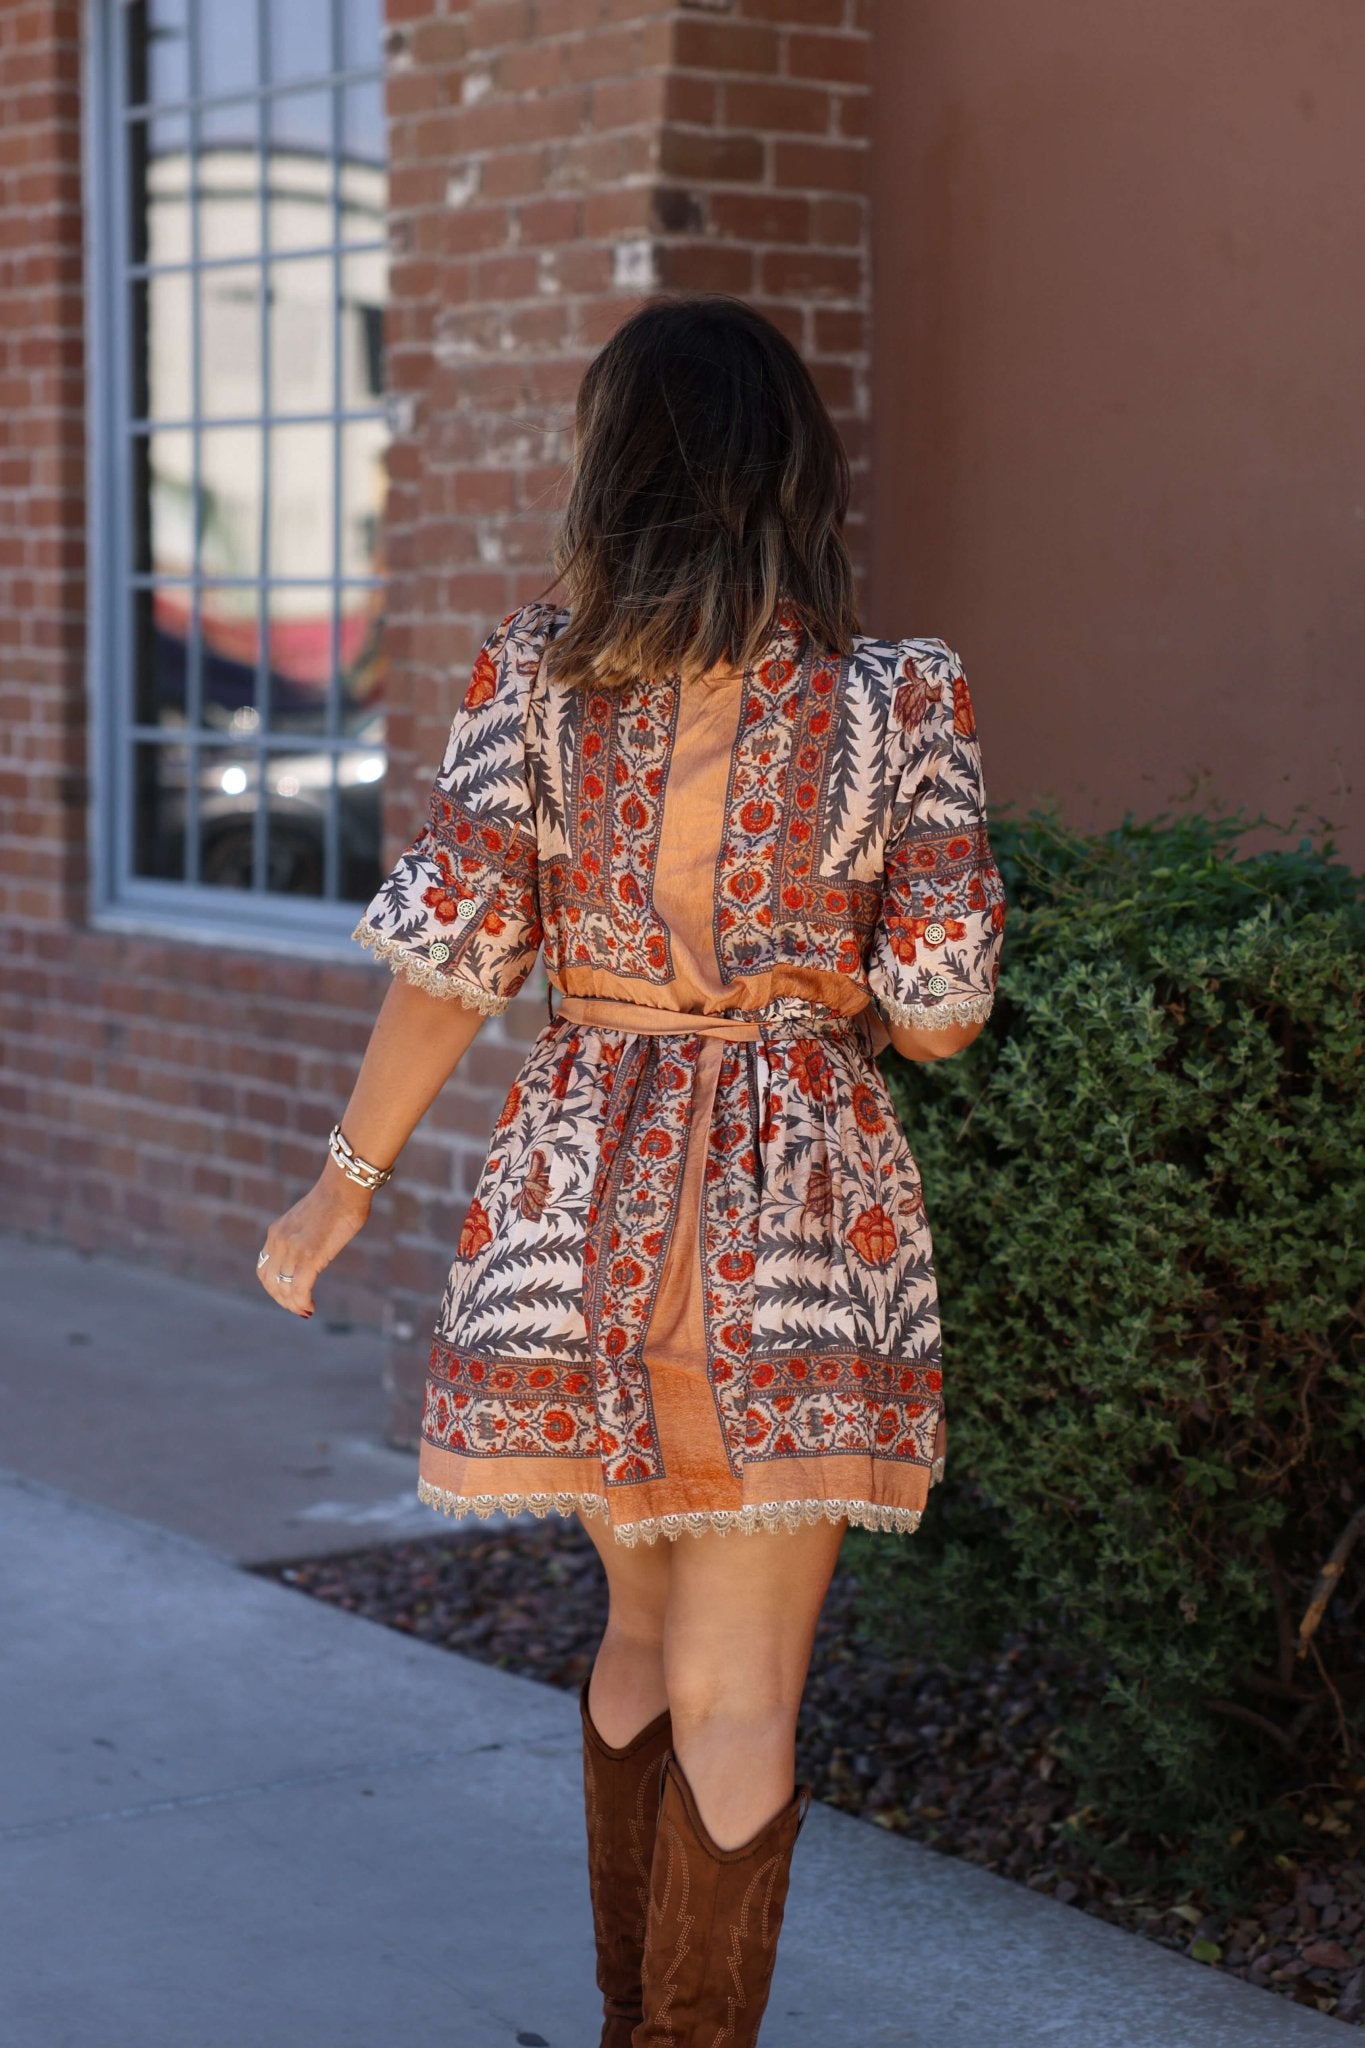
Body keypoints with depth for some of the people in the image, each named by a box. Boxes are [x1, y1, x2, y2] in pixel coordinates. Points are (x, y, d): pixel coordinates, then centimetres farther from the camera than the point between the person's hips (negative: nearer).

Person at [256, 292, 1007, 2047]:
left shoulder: (535, 679, -5)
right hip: (800, 1219, -2)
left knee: (643, 1623, 23)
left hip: (580, 1207, 2)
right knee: (736, 1695, 7)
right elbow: (936, 1016, -5)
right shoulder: (901, 705, -6)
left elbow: (450, 964, -5)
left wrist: (345, 1186, 8)